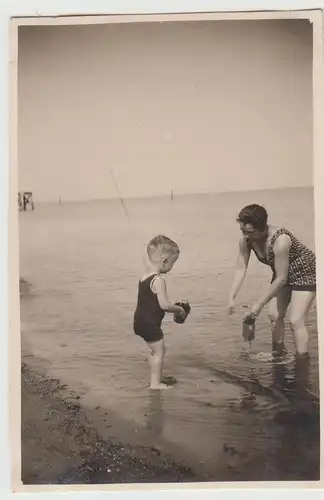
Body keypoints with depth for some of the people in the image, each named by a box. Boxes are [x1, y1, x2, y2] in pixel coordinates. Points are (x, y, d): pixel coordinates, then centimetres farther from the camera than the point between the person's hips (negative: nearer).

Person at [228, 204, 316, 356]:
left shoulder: (280, 240, -39)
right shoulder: (246, 240, -19)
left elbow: (281, 279, -33)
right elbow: (241, 269, -15)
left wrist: (259, 304, -29)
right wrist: (232, 298, -26)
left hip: (305, 274, -7)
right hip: (282, 275, 7)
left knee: (296, 320, -13)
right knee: (274, 315, 8)